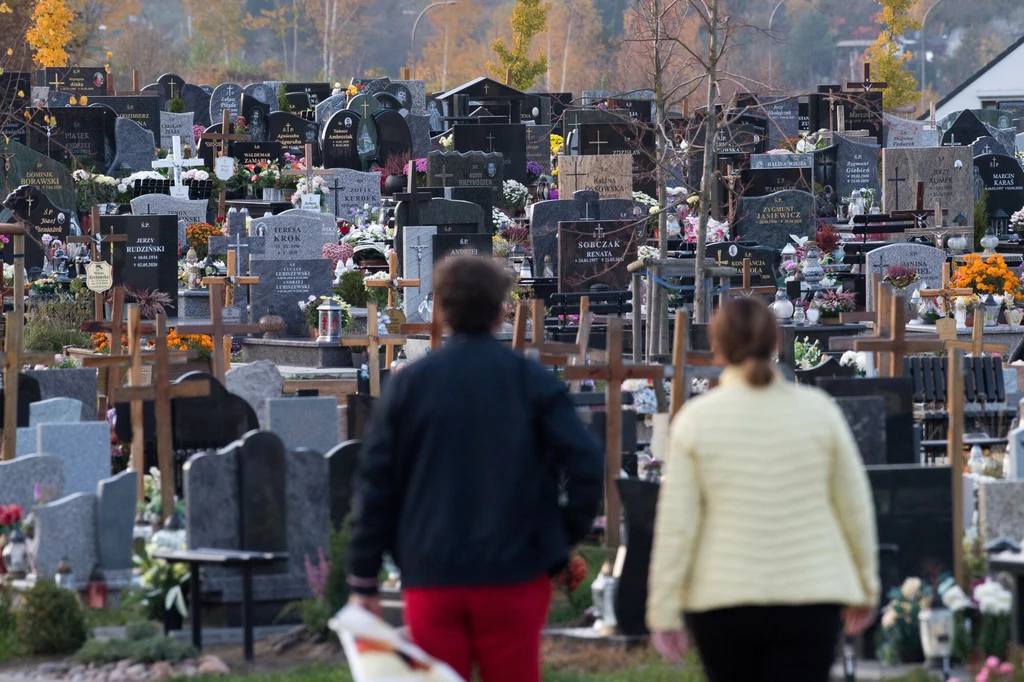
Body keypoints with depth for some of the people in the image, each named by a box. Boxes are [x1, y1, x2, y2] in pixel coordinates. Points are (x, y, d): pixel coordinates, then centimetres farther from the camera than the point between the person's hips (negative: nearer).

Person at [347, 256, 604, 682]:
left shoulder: (409, 383, 3)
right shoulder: (531, 382, -1)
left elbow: (374, 482, 3)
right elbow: (586, 463, -10)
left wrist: (363, 581, 7)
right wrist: (565, 536, 3)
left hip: (432, 578, 1)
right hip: (512, 576, -1)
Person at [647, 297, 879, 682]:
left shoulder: (696, 419, -3)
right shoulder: (818, 410, -1)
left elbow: (675, 524, -5)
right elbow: (855, 505, 4)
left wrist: (664, 614, 0)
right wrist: (865, 588, 16)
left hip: (722, 603, 0)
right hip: (809, 595, 0)